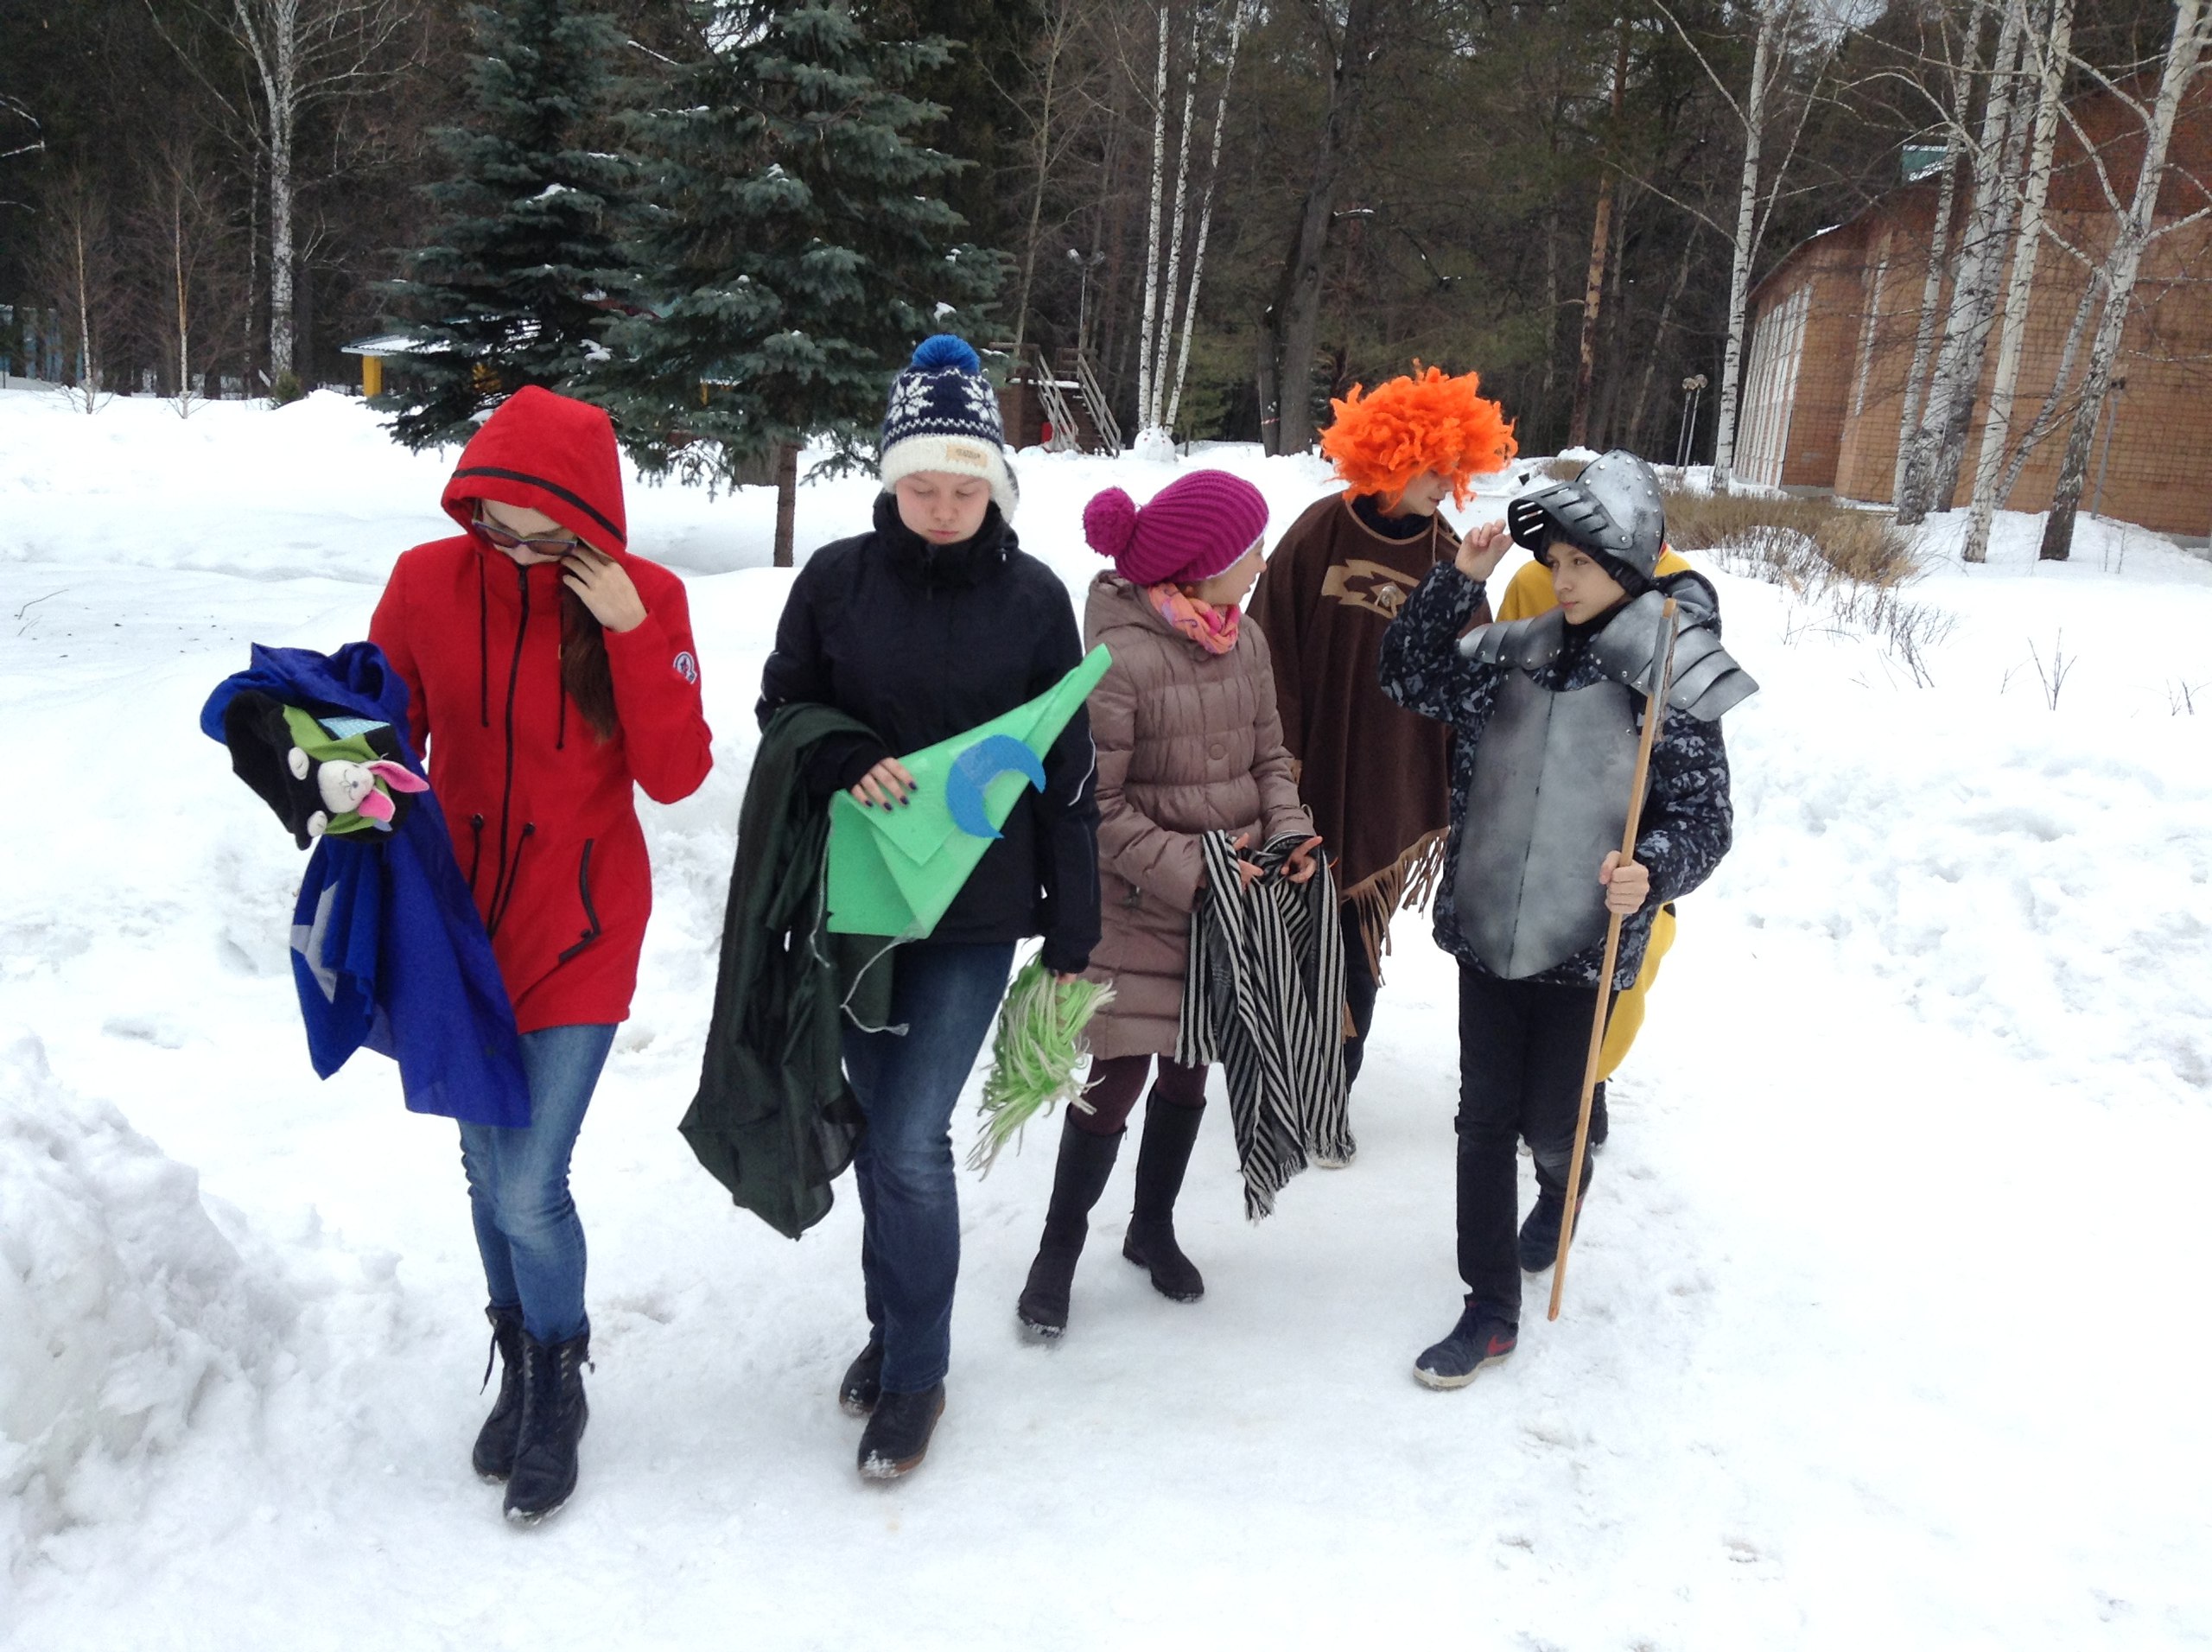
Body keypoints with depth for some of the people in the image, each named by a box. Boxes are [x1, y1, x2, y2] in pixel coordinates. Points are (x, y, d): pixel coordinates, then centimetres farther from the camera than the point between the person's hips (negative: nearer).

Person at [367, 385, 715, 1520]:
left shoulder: (644, 598, -10)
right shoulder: (428, 582, -6)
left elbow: (675, 775, -13)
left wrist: (633, 637, -22)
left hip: (579, 934, -3)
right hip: (462, 921, 3)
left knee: (526, 1189, -5)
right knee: (488, 1170, 15)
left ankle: (559, 1388, 24)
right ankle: (521, 1366, 40)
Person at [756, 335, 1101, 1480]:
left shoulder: (1032, 596, -3)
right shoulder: (836, 579, -2)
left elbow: (1066, 769, 1)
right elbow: (782, 710, 6)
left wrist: (1072, 931, 1)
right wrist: (846, 763, -17)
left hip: (978, 915, -2)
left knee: (910, 1144, -5)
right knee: (879, 1132, 14)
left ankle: (916, 1374, 17)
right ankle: (894, 1326, 37)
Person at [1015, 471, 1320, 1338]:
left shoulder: (1244, 641, 1)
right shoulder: (1118, 657, -20)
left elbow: (1268, 757, 11)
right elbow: (1099, 804, -17)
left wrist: (1289, 832, -7)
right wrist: (1191, 871, -20)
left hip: (1229, 902, 7)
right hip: (1136, 910, -6)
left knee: (1188, 1071, 17)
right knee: (1118, 1078, 0)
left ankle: (1153, 1227, 38)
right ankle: (1059, 1250, 22)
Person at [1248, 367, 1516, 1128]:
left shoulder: (1447, 559, 3)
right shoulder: (1321, 532, -4)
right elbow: (1273, 645, -4)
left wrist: (1460, 782, 1)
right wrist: (1279, 750, -8)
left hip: (1391, 789, 1)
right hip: (1307, 780, -1)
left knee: (1356, 949, 6)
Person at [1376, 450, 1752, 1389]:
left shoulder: (1673, 679, -9)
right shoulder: (1516, 654, 4)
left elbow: (1703, 818, -7)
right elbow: (1410, 679, 8)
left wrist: (1652, 873, -27)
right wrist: (1459, 581, -3)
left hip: (1585, 948, -4)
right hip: (1487, 931, 4)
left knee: (1551, 1127, 9)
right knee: (1484, 1121, 8)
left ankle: (1561, 1192, 48)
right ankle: (1491, 1309, 23)